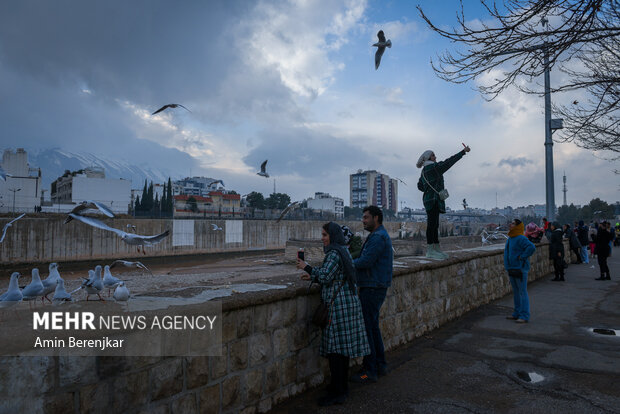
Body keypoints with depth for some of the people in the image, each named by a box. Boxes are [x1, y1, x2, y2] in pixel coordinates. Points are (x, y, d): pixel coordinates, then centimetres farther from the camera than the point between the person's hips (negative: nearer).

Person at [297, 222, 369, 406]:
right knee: (342, 346, 16)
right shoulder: (343, 251, 16)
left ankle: (338, 392, 3)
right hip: (347, 302, 10)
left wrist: (307, 267, -9)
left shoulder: (335, 253, -15)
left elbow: (325, 276, -22)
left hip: (338, 304, -10)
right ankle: (342, 386, 26)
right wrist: (313, 277, 17)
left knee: (335, 347, -4)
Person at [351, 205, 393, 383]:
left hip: (372, 289, -11)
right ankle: (380, 365, 28)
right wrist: (354, 262, 3)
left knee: (366, 327, -5)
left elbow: (365, 262, -23)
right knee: (373, 326, 18)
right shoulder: (381, 235, 18)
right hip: (376, 287, 11)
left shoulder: (378, 237, -16)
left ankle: (370, 371, 4)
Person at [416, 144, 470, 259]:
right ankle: (430, 250, -12)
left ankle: (436, 249, 14)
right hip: (434, 199, -10)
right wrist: (464, 151, -2)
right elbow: (450, 161, -8)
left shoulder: (424, 171, 18)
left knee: (434, 224, 10)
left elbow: (420, 186, 24)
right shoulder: (435, 167, -7)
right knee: (432, 224, -11)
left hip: (428, 199, 10)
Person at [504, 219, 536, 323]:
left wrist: (522, 257, -21)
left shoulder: (520, 238, -16)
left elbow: (532, 247, -30)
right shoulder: (510, 238, 13)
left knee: (522, 292, -4)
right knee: (515, 292, 15)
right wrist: (507, 263, 19)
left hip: (520, 269, -9)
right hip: (511, 268, 10)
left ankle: (524, 316, 1)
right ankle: (517, 313, 24)